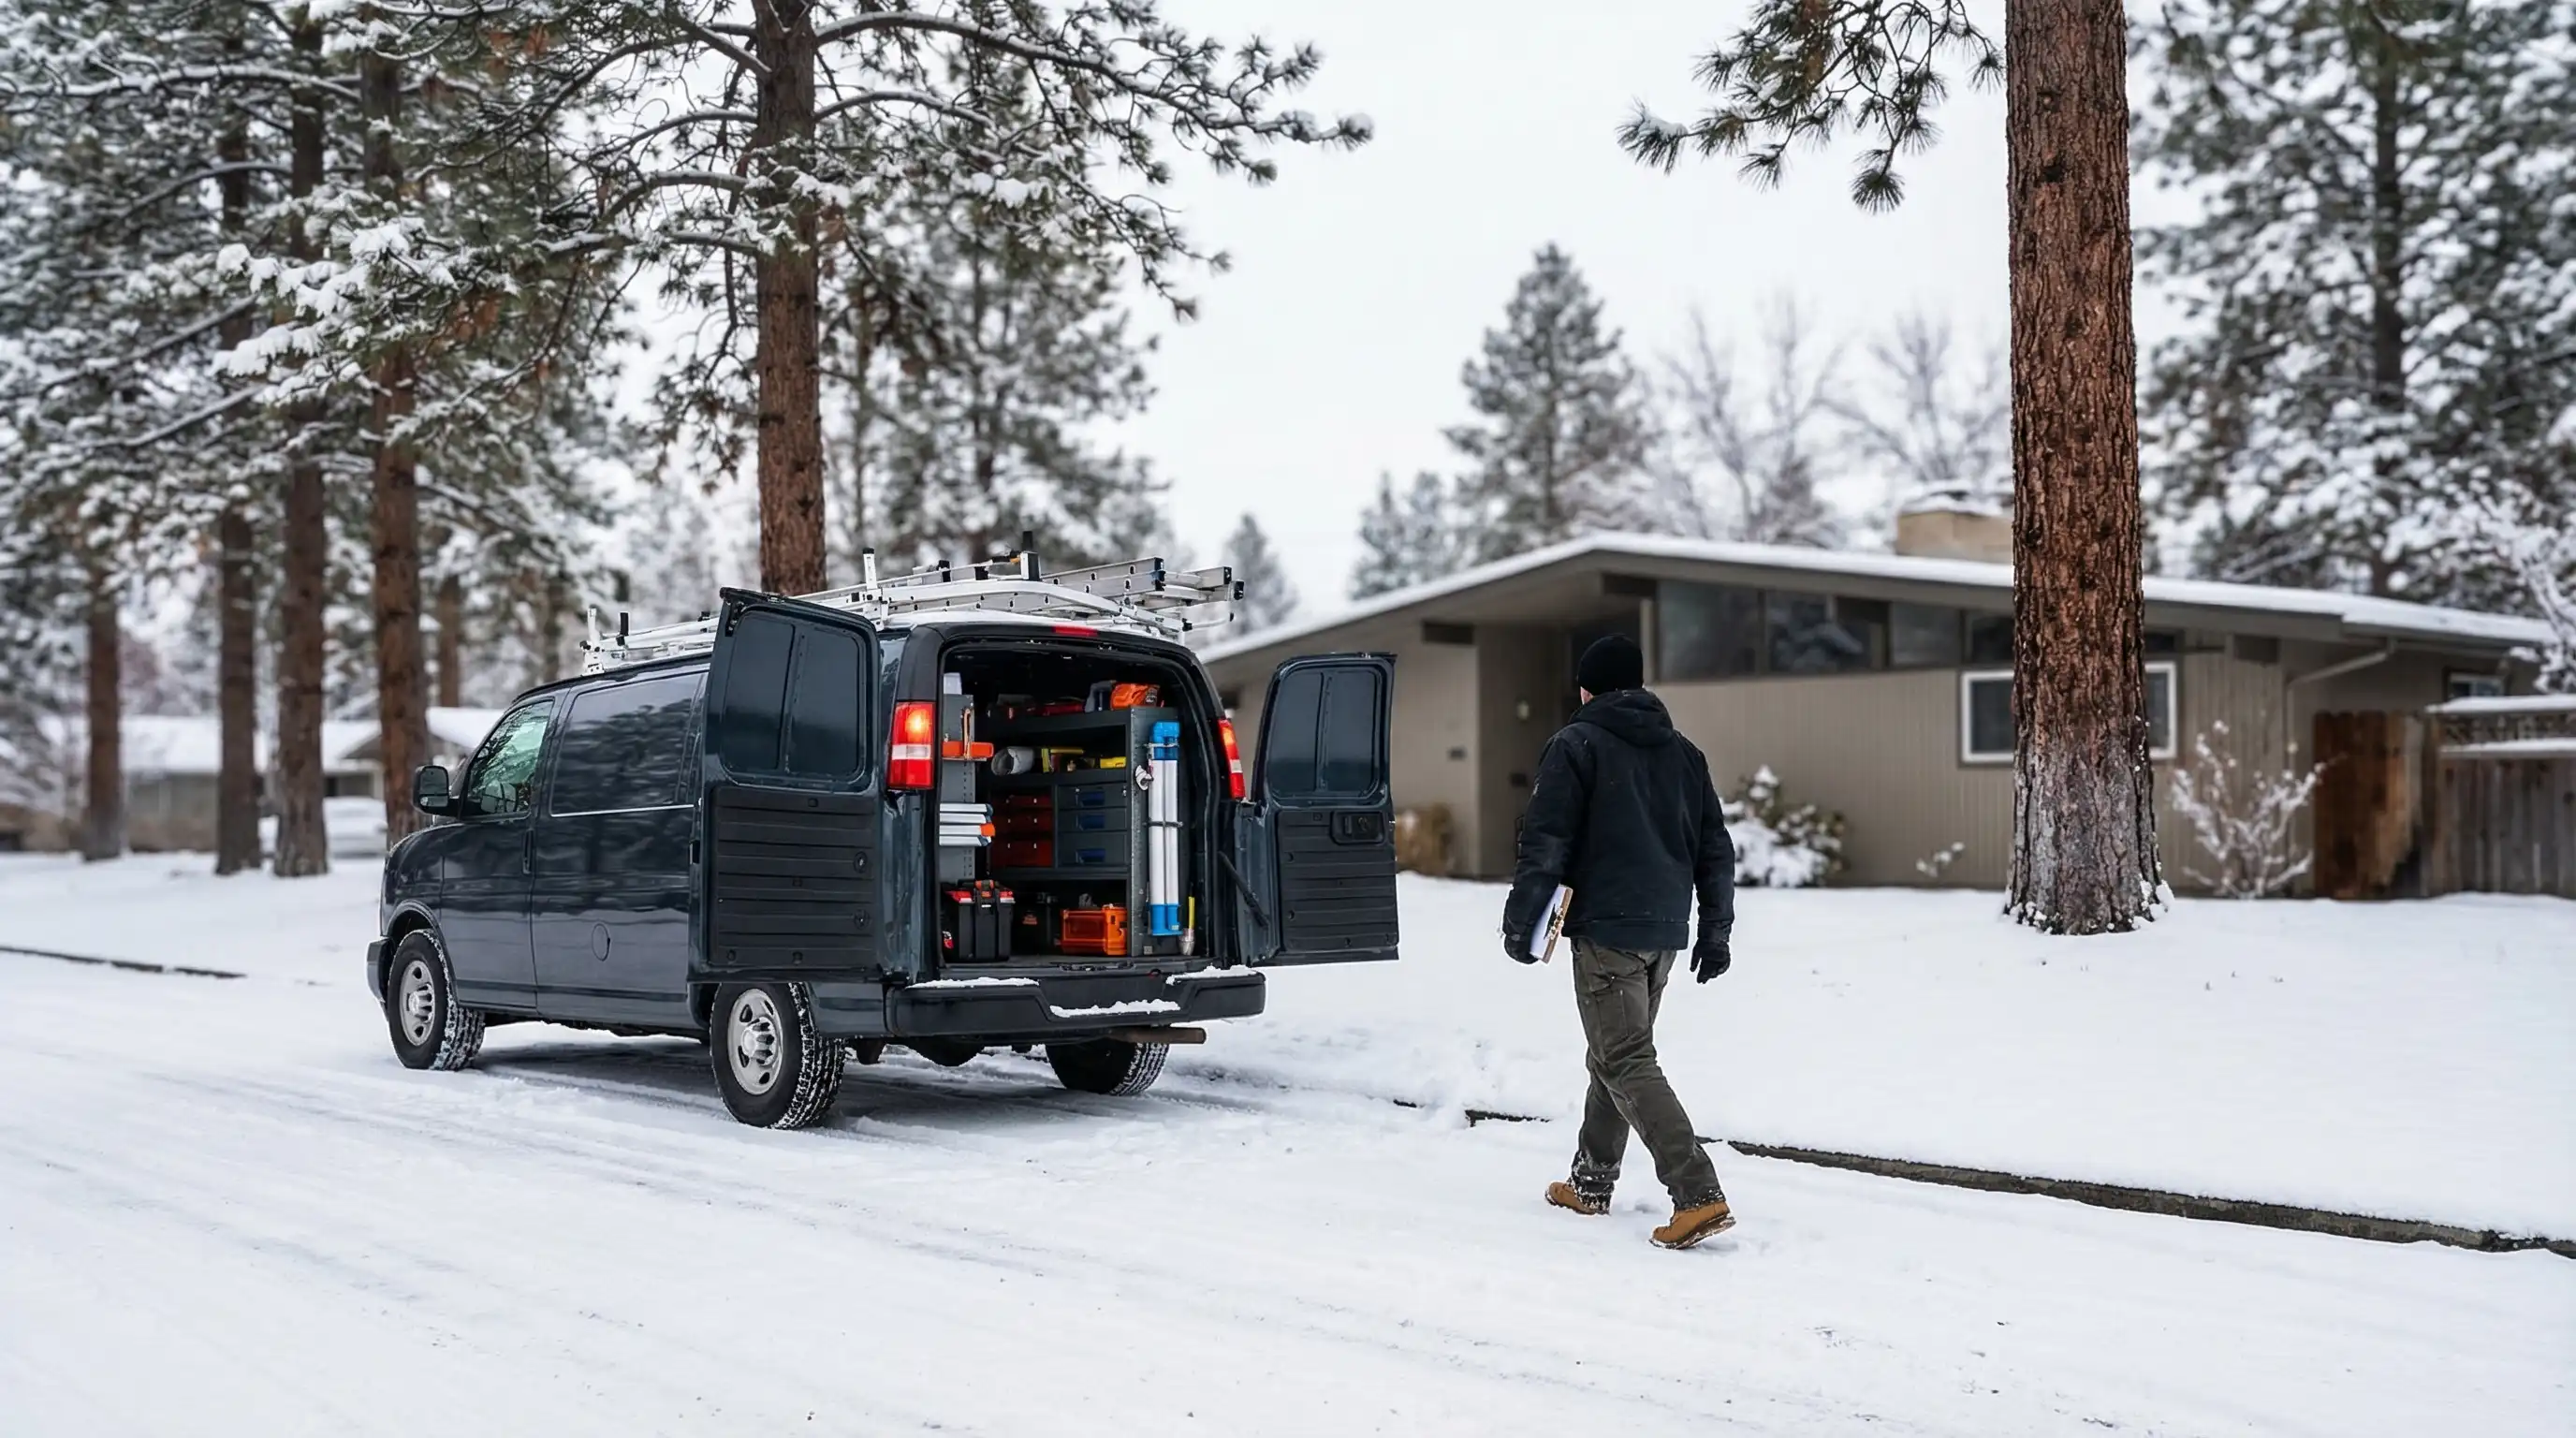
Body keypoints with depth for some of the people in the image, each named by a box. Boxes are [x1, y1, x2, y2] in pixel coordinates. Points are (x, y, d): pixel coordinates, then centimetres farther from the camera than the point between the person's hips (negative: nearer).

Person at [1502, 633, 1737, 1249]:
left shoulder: (1577, 745, -4)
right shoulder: (1683, 753, 15)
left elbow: (1545, 841, -11)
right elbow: (1716, 849, 15)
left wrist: (1520, 918, -7)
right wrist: (1715, 930, 19)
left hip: (1606, 929, -7)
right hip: (1665, 931, 7)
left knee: (1627, 1064, -7)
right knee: (1613, 1055, 19)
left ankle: (1700, 1195, -18)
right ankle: (1591, 1182, 29)